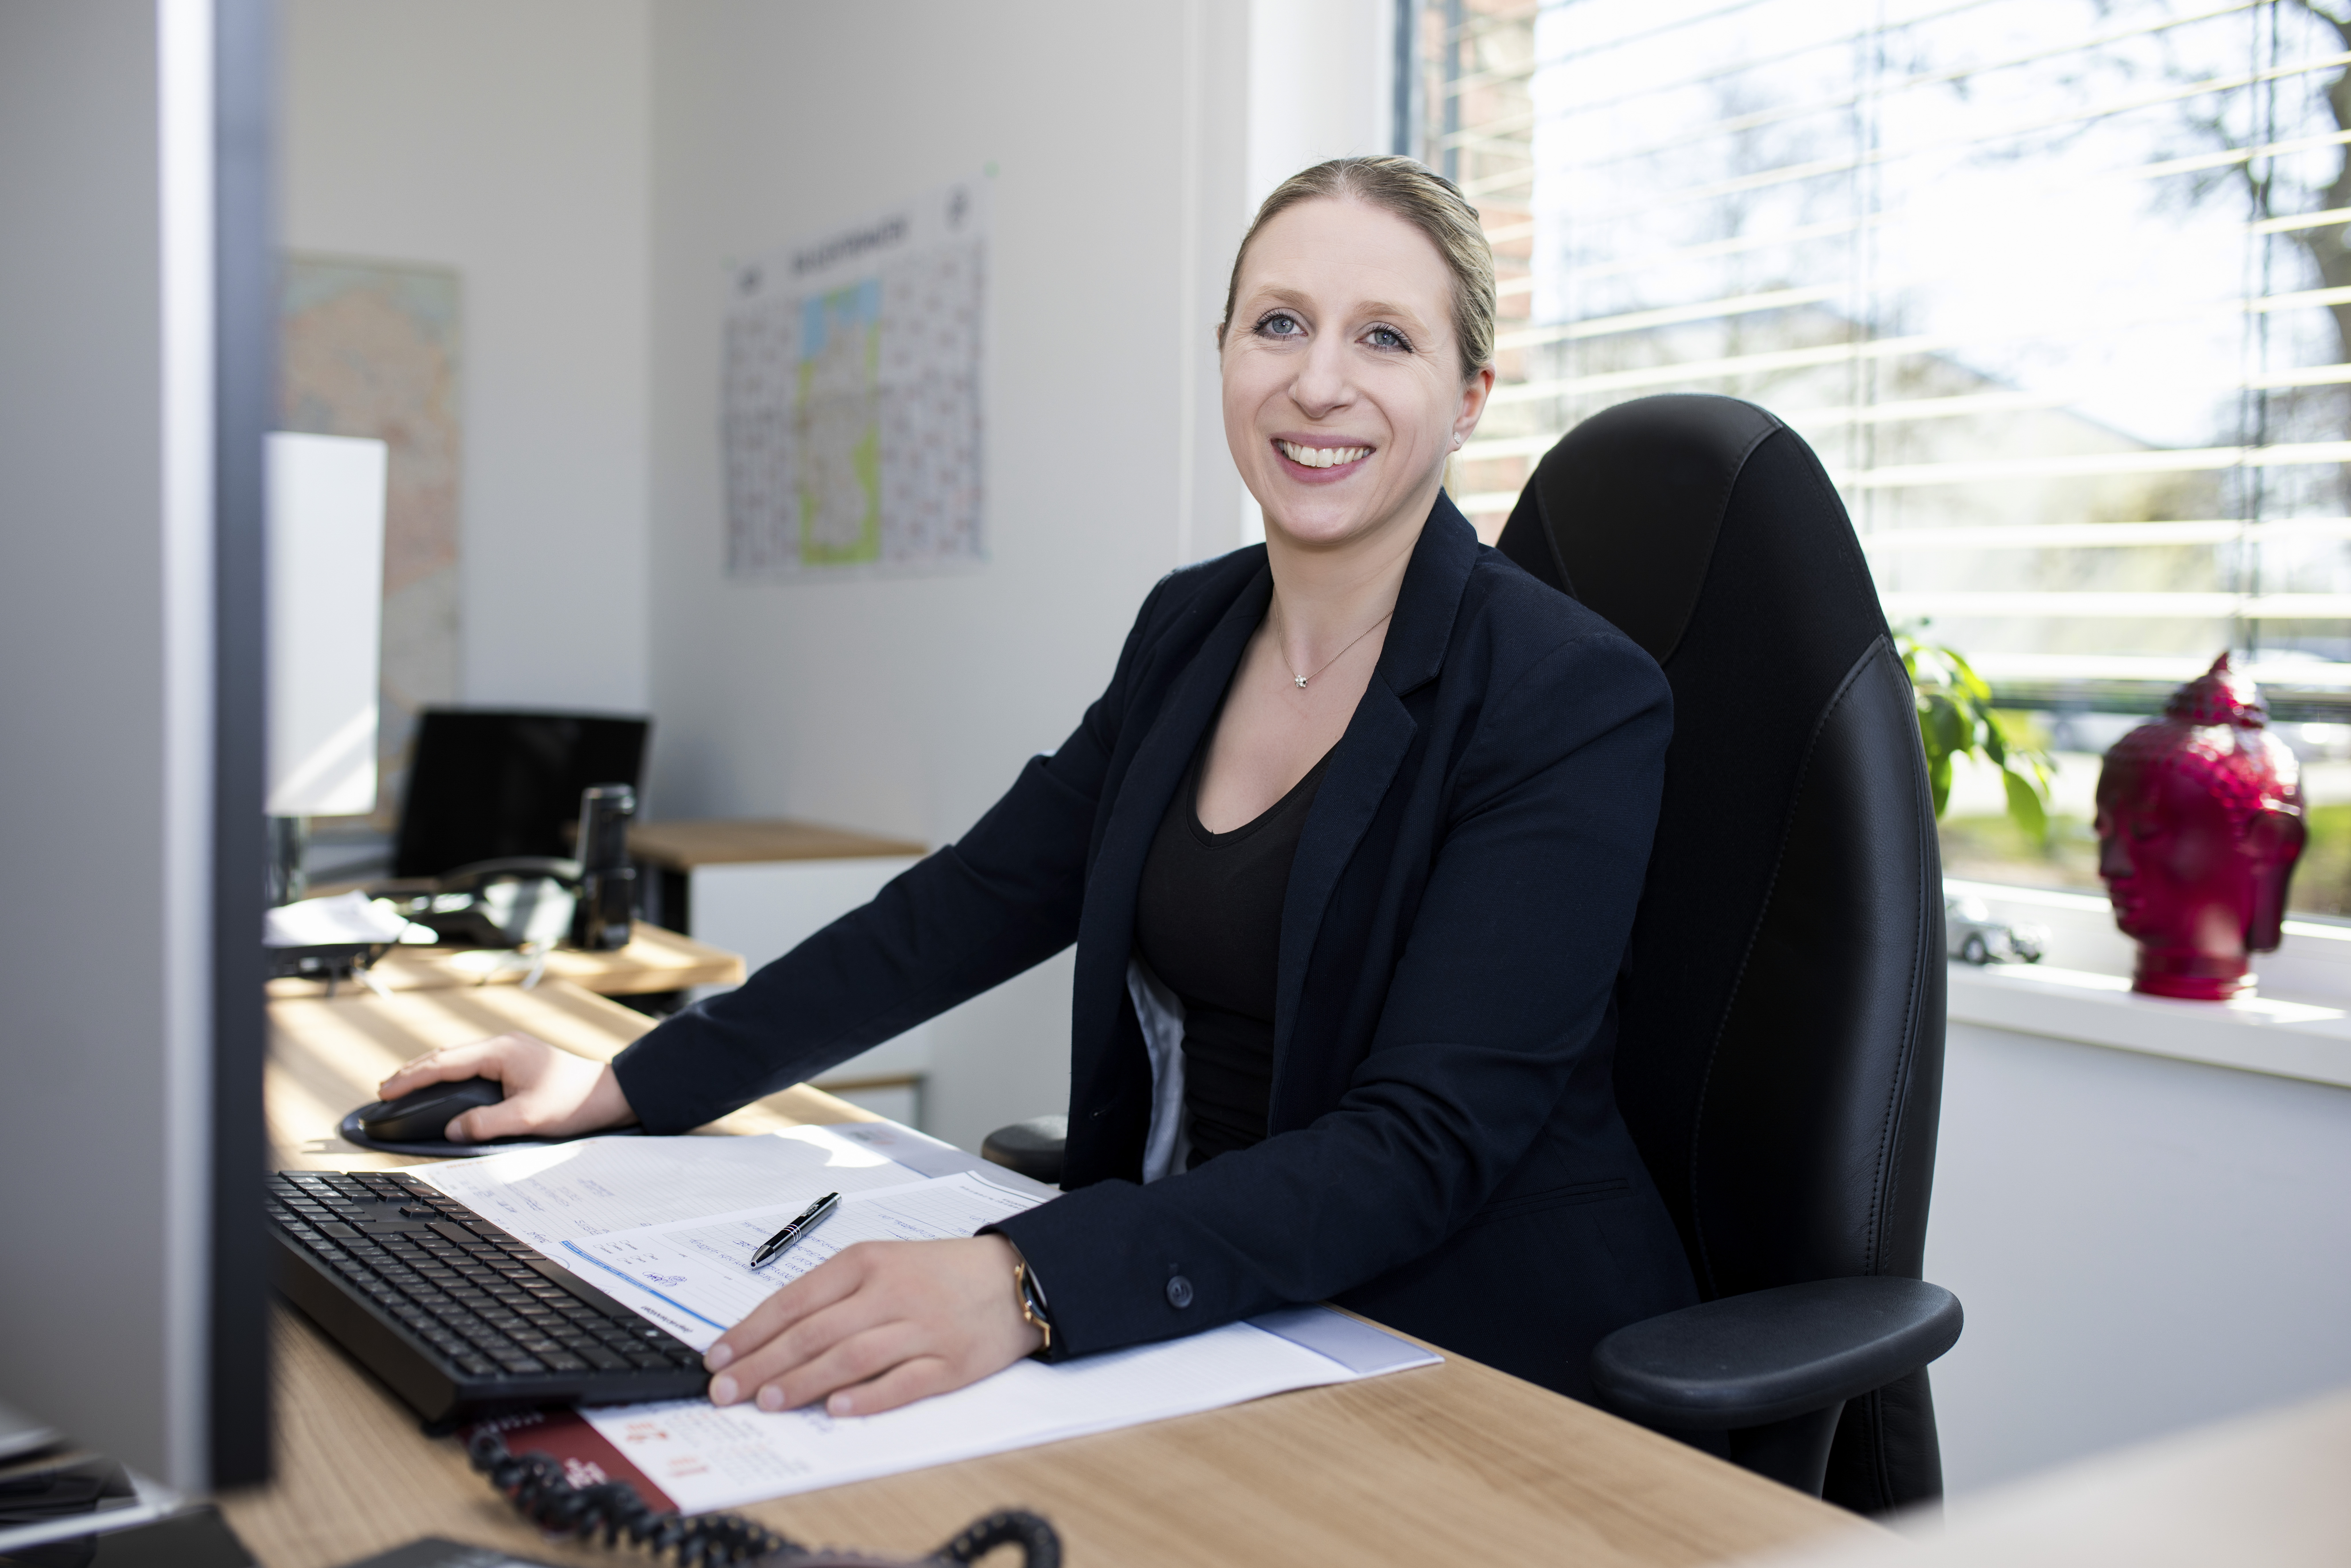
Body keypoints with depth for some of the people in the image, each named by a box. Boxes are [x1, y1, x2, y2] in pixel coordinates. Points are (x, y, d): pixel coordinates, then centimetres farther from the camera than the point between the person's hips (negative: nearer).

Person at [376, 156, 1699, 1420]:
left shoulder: (1579, 706, -16)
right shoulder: (1192, 628, 6)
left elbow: (1423, 1144, -24)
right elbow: (978, 899, 10)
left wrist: (1032, 1286, -38)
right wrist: (635, 1086, 8)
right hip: (1220, 1323, 6)